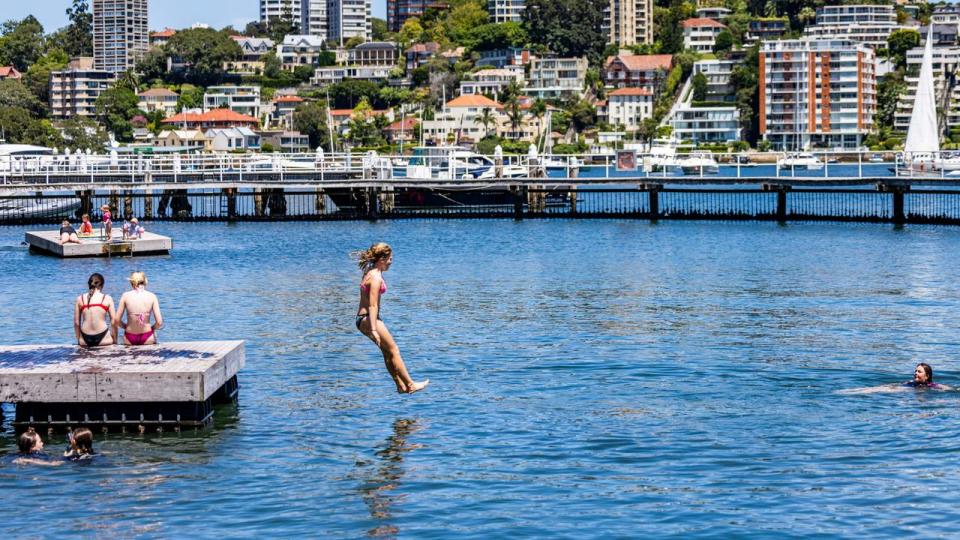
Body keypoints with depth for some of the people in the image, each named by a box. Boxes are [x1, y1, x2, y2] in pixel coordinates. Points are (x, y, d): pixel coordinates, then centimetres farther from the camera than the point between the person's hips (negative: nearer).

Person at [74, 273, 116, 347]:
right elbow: (113, 322, 1)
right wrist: (115, 341, 11)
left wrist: (79, 340, 20)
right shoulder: (107, 299, 2)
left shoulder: (80, 299, 6)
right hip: (102, 339, -2)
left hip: (85, 340, 2)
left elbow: (76, 322, 9)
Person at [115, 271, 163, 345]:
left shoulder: (126, 296, -6)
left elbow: (116, 321, -5)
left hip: (129, 339, 2)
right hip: (147, 339, -2)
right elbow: (159, 323, -10)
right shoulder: (152, 296, -7)